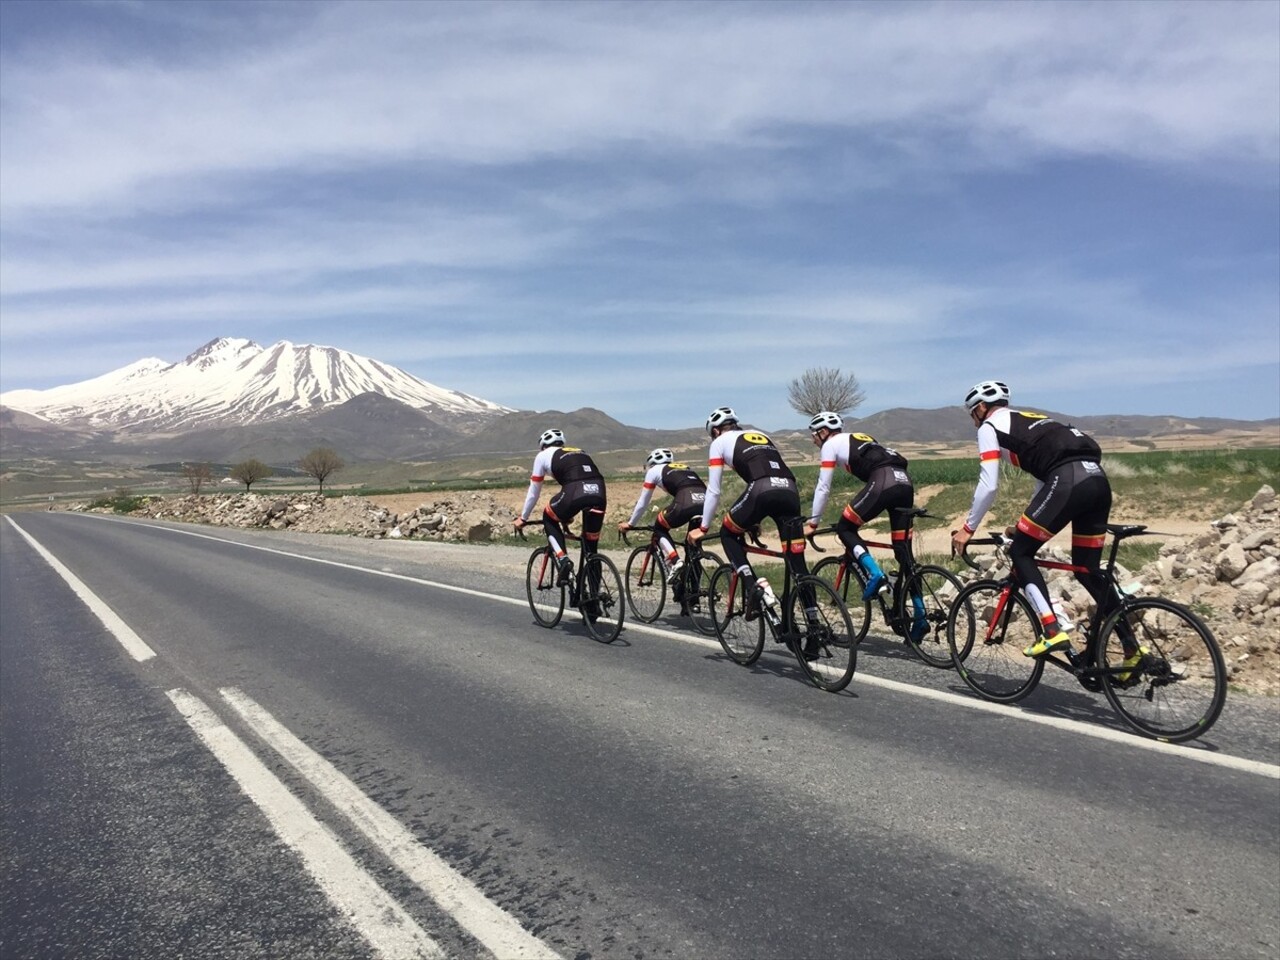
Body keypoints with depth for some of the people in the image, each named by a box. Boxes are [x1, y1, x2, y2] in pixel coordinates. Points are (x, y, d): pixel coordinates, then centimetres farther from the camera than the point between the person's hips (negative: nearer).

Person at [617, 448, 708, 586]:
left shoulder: (654, 470, 25)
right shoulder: (687, 468, 38)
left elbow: (642, 504, 29)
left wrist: (629, 524, 43)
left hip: (686, 503, -4)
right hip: (706, 503, 5)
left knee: (660, 528, 23)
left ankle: (674, 562, 0)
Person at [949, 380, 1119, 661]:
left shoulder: (989, 427, 11)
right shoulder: (1029, 421, 35)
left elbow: (988, 486, 1)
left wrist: (968, 529, 11)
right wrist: (1028, 525, 39)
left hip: (1068, 481, -8)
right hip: (1098, 480, 8)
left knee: (1020, 553, 5)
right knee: (1088, 571, 16)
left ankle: (1053, 631, -8)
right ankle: (1133, 648, 13)